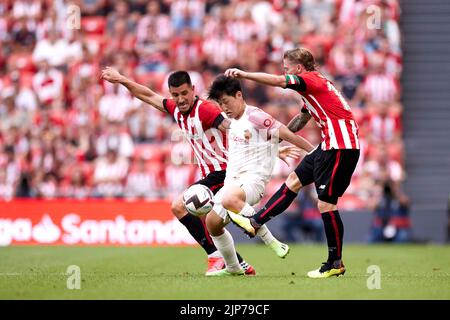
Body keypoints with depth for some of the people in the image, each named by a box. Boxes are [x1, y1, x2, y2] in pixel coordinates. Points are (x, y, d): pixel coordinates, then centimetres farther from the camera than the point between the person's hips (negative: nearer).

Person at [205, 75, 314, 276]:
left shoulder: (255, 117, -11)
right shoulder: (232, 121, 15)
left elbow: (287, 134, -13)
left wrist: (313, 152, -13)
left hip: (253, 179, -9)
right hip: (232, 180, 9)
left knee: (229, 200, -38)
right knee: (212, 222, 4)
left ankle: (271, 241, -29)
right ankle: (232, 267, 20)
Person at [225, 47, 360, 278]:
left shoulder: (312, 79, -10)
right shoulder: (313, 86, 20)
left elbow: (279, 81, -24)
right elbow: (302, 118, 35)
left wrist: (244, 75, -22)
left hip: (341, 147, -10)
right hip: (330, 145, 10)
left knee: (326, 204, -7)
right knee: (294, 181, 13)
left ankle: (335, 263, 0)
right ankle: (255, 223, 18)